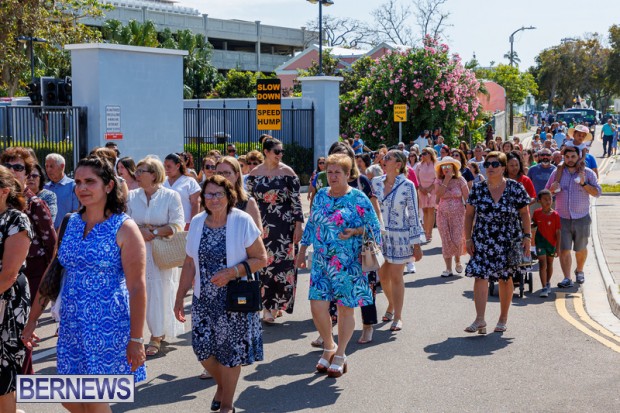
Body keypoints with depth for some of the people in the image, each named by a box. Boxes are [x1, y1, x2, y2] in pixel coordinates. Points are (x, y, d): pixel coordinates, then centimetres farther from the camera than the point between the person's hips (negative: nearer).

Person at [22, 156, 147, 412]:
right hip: (71, 324, 6)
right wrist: (32, 320, 11)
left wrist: (136, 339, -14)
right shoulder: (70, 223, 6)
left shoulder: (124, 228, -10)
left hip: (108, 324, -6)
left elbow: (137, 288, -12)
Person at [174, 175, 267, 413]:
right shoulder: (197, 223, 3)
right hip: (204, 299, 4)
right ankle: (221, 384, 34)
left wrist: (232, 273, -20)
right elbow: (189, 264, 9)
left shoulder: (242, 221, -9)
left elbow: (261, 259, -8)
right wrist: (180, 297, 7)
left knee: (230, 351, 3)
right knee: (202, 347, 1)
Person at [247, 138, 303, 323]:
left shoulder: (287, 172, -2)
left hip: (284, 226, -2)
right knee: (264, 265, 3)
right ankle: (269, 307, 13)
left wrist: (298, 226, -8)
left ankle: (275, 305, 9)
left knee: (282, 265, -3)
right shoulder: (254, 173, 4)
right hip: (262, 226, 2)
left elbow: (296, 201, -3)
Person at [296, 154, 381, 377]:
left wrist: (354, 232, -18)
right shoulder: (321, 196, 9)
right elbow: (311, 224, 18)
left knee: (345, 308, 4)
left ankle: (340, 355, 21)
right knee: (317, 306, -2)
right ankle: (329, 347, 24)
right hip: (321, 262, 4)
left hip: (348, 264, -4)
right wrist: (302, 250, 17)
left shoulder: (358, 198, -5)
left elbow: (374, 227, -3)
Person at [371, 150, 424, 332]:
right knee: (383, 276, 12)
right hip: (379, 235, 4)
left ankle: (397, 316, 13)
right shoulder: (376, 182, 1)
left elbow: (413, 215, -8)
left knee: (396, 277, 0)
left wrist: (416, 244, -8)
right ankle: (391, 305, 38)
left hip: (399, 236, -4)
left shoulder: (407, 185, -11)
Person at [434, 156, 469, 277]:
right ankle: (448, 268, 6)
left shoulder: (460, 180, -2)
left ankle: (457, 261, 25)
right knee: (446, 241, 0)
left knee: (457, 240, -5)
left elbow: (467, 198, -3)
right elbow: (439, 194, -15)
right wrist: (446, 180, -16)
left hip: (458, 214, -2)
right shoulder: (439, 181, 3)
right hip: (443, 214, 2)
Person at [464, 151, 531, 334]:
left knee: (505, 279, 8)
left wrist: (527, 237, -6)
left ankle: (503, 319, 22)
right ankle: (480, 320, -12)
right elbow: (469, 214, 6)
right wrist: (468, 239, 0)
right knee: (480, 276, -11)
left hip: (509, 242, -1)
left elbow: (525, 214, 1)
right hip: (482, 242, 1)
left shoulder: (515, 188, -3)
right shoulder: (477, 189, 2)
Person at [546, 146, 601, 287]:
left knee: (581, 249, 14)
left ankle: (579, 271, 37)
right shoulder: (557, 172, 5)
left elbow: (597, 192, -6)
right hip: (562, 218, 0)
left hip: (581, 218, 0)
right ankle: (567, 279, -4)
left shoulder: (587, 173, 0)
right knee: (564, 250, -7)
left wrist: (584, 184, -20)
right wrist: (552, 189, -12)